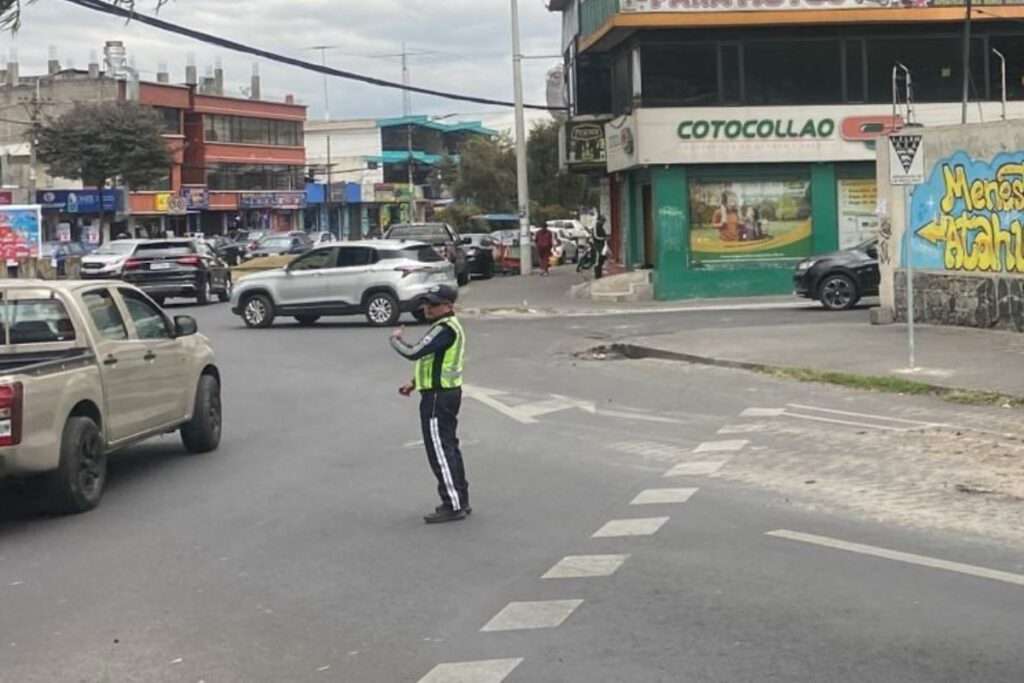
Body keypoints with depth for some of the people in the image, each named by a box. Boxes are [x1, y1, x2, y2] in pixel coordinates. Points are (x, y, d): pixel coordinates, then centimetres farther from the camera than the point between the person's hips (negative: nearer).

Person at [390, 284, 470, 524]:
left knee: (440, 451, -6)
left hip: (438, 397, -11)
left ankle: (453, 506, -4)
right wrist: (414, 383, 16)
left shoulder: (444, 329, -21)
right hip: (447, 393, 11)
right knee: (449, 448, 17)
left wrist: (395, 338, -7)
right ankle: (460, 500, 24)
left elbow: (413, 352, -26)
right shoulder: (449, 326, 14)